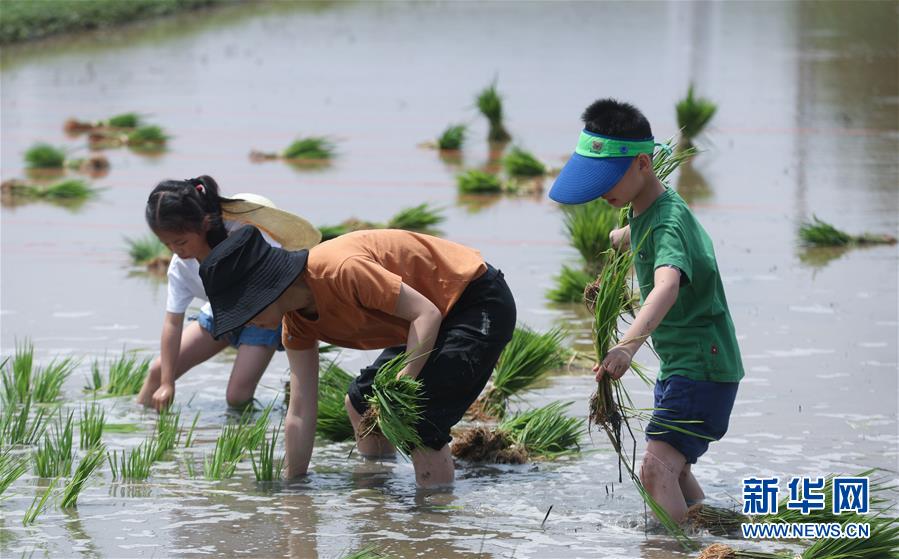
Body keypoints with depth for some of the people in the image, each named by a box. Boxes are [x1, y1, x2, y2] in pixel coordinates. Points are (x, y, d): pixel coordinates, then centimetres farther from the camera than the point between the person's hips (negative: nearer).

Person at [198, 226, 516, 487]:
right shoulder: (296, 321, -1)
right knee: (360, 403, 17)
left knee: (420, 423, -23)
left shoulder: (341, 269, -31)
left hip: (480, 305, -10)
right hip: (444, 315, 10)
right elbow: (300, 413, 2)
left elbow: (426, 313, -27)